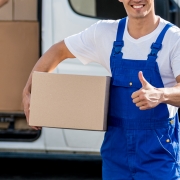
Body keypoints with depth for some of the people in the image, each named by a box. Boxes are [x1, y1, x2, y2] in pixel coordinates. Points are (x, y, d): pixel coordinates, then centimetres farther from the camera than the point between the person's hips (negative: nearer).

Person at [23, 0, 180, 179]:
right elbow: (58, 51, 15)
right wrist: (28, 92, 7)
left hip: (159, 153, -4)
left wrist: (161, 95, -45)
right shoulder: (104, 33, 3)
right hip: (116, 148, 4)